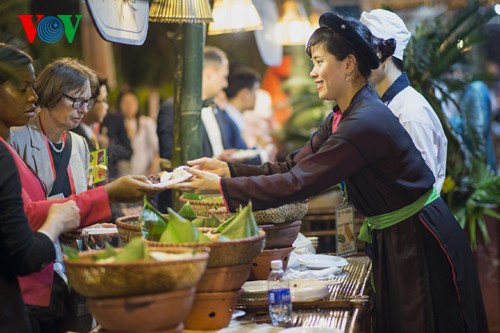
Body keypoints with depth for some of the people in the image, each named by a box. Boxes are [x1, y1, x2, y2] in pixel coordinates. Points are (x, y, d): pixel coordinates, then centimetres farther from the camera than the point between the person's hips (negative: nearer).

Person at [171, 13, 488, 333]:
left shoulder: (365, 123, -26)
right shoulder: (343, 116, 5)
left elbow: (298, 184, -28)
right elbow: (292, 167, 3)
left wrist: (220, 186, -24)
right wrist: (227, 168, -7)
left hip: (422, 244, -9)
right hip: (394, 241, 9)